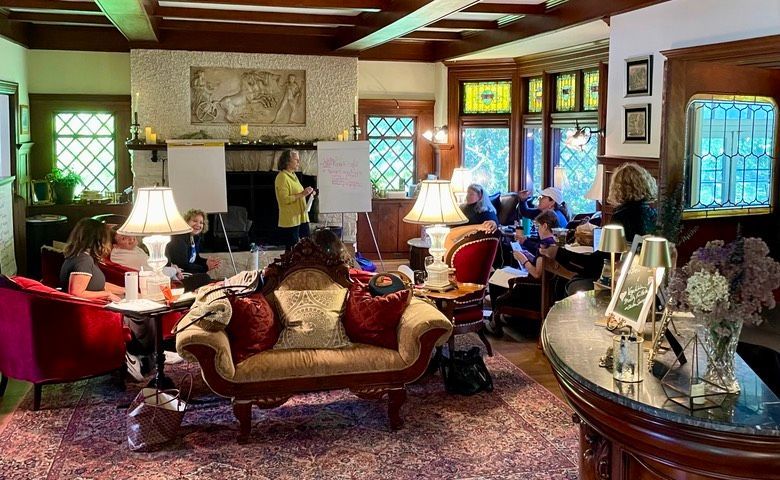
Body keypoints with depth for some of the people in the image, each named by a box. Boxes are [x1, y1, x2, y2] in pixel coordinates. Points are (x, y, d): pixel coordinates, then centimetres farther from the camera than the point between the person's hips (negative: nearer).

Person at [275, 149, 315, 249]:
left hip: (301, 218, 9)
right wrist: (302, 194, -21)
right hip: (290, 220, -9)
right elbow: (284, 199, -20)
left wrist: (307, 193, 12)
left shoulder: (292, 175, 16)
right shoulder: (282, 177, -13)